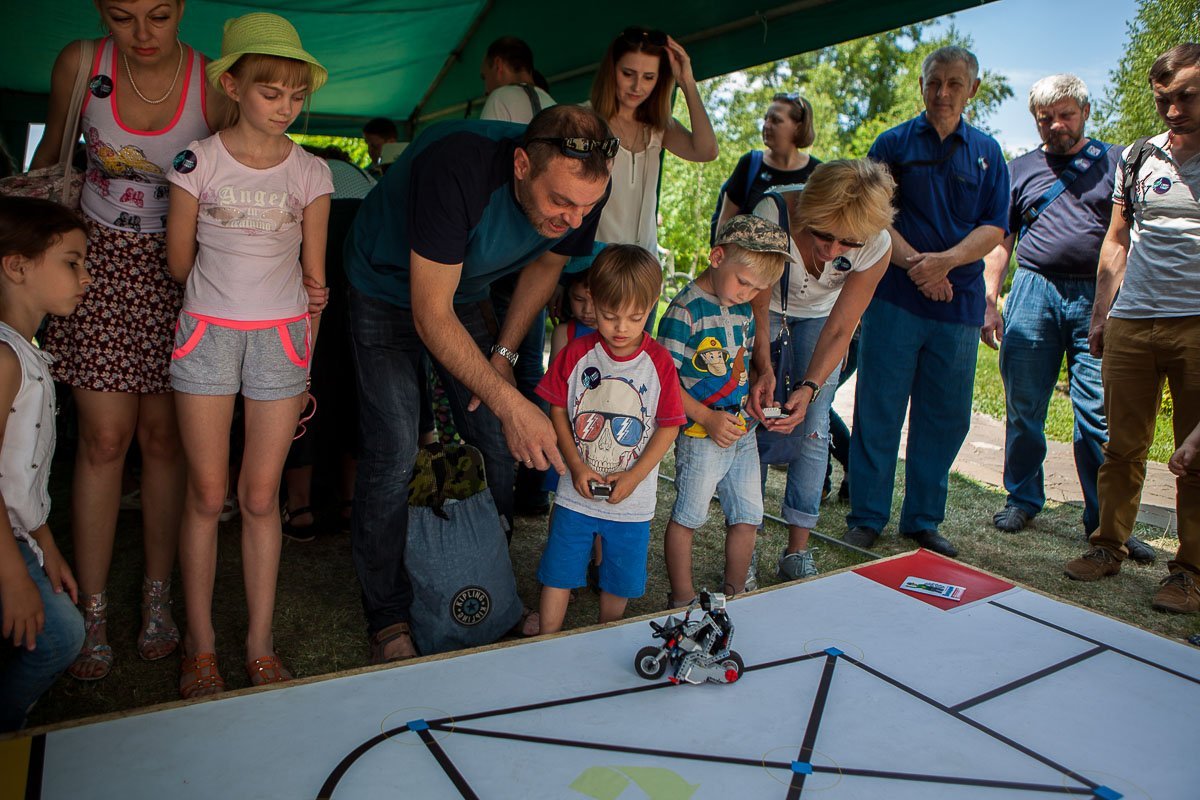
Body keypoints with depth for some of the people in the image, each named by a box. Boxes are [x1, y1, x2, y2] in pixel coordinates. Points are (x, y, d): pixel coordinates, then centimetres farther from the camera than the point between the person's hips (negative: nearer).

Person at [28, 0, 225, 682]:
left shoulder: (216, 86, -11)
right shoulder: (80, 65, -5)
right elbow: (51, 156, 11)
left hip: (177, 272, -1)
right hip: (99, 259, 1)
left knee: (162, 436, 4)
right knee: (105, 439, -3)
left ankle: (158, 596, 20)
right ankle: (94, 615, 10)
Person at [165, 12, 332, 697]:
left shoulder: (311, 172, 4)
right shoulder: (198, 159, 0)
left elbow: (313, 275, 8)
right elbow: (180, 261, 7)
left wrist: (306, 359, 8)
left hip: (280, 338, 1)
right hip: (208, 333, 0)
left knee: (261, 497, 3)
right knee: (207, 494, 3)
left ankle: (261, 644, 15)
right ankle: (201, 645, 17)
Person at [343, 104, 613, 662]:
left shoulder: (581, 190, -21)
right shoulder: (456, 169, -39)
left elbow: (545, 266, 1)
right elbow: (431, 317, -35)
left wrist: (503, 355, -5)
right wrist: (509, 403, -39)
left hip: (466, 293, 5)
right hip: (387, 292, -5)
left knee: (499, 444, -1)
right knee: (393, 452, -12)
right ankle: (387, 617, 6)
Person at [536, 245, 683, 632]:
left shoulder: (659, 361, -9)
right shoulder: (577, 353, -8)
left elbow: (669, 426, -5)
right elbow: (558, 410, -1)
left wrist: (634, 476, -13)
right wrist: (576, 465, -11)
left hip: (632, 499, 0)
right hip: (577, 493, 0)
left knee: (619, 580, 15)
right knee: (558, 574, 8)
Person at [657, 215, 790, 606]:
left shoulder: (744, 310, 8)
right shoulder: (685, 310, -16)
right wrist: (708, 417, -20)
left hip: (742, 431, 8)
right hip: (700, 436, -7)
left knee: (748, 516, 14)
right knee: (688, 516, 7)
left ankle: (735, 593, 33)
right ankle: (682, 600, 23)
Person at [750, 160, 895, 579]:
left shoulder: (877, 247, -30)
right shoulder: (772, 216, -37)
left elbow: (839, 330, -20)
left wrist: (809, 389, -34)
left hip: (820, 317, 1)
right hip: (766, 308, -1)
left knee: (813, 429, -7)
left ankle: (797, 552, 4)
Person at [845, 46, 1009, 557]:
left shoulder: (986, 152, 12)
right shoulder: (894, 143, 7)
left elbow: (994, 228, 4)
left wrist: (945, 261, -14)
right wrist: (913, 262, -15)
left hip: (959, 303, 3)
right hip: (895, 298, -2)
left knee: (945, 417, 7)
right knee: (879, 411, -1)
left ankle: (923, 520, 21)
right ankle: (866, 517, 11)